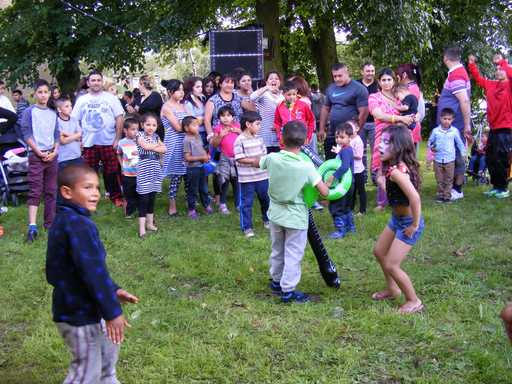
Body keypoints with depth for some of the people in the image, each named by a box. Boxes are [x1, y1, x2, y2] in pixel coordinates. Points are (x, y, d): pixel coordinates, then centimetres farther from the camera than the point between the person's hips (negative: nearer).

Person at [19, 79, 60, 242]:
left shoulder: (53, 113, 13)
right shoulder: (29, 111, 0)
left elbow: (57, 135, 13)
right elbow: (26, 134, -5)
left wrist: (54, 151, -3)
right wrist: (39, 152, -12)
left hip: (52, 155, 5)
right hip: (36, 155, -4)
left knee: (51, 191, 7)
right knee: (35, 191, -10)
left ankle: (50, 222, 14)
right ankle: (32, 226, -15)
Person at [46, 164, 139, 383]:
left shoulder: (65, 220, 8)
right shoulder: (77, 225, -26)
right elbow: (92, 271, -29)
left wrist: (113, 291, 16)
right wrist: (112, 311, -24)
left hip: (76, 307, 10)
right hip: (79, 315, -10)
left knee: (108, 350, 27)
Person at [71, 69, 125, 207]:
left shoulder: (111, 98, 2)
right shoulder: (81, 100, 8)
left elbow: (119, 119, -1)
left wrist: (118, 139, -5)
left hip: (108, 142, -2)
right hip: (88, 143, 2)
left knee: (111, 172, 3)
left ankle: (116, 196, 14)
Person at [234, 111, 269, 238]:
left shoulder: (259, 138, 6)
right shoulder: (240, 140, -14)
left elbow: (264, 153, 11)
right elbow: (239, 158, -17)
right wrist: (253, 161, -21)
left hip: (262, 176, 6)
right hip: (247, 178, -6)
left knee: (265, 199, 18)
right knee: (246, 202, 4)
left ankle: (267, 219, 40)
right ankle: (247, 227, 13)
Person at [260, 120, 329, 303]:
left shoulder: (272, 158, -13)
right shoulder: (306, 167, -21)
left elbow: (258, 162, 11)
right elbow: (324, 192, -19)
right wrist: (326, 184, 4)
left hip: (275, 214, 4)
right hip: (295, 218, -4)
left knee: (277, 250, 23)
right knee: (293, 255, 8)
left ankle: (276, 281, 38)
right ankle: (288, 291, 13)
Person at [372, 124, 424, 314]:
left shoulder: (396, 171, -30)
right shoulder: (396, 166, -2)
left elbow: (414, 197, -38)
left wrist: (414, 225, -28)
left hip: (407, 223, -10)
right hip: (396, 219, 10)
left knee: (391, 265, -3)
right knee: (379, 252, 22)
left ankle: (414, 302, 15)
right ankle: (392, 289, 40)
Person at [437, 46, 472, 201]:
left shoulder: (455, 75, -18)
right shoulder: (460, 72, 13)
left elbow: (465, 102, -24)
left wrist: (467, 126, -24)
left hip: (455, 124, -9)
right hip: (453, 125, 9)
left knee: (456, 155, -2)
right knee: (454, 155, 14)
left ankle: (457, 189, 5)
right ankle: (455, 186, 22)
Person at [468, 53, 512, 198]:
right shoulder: (491, 85, 12)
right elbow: (478, 78, 21)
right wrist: (472, 65, 9)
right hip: (493, 128, 7)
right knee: (490, 159, 11)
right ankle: (496, 186, 23)